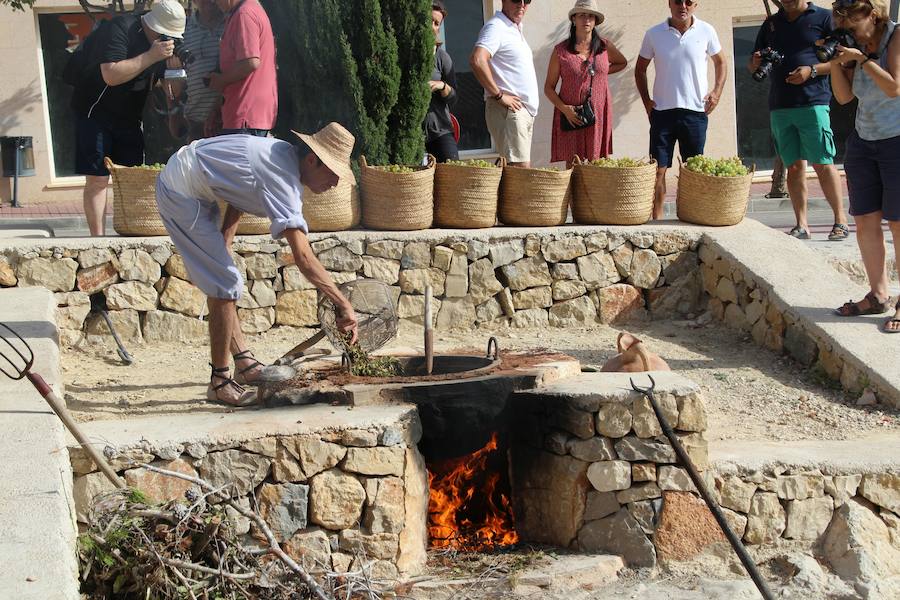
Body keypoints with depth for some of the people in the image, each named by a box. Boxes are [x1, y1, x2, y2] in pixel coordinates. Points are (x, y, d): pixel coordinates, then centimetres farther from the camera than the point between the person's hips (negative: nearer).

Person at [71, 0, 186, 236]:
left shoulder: (164, 40, 2)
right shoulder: (119, 29, -22)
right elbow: (111, 75, -34)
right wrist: (151, 56, -34)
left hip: (129, 116, 7)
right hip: (96, 112, -7)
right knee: (98, 179, -8)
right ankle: (98, 239, -6)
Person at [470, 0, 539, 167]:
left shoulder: (515, 29, 19)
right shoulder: (496, 27, -11)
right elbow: (477, 60, -28)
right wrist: (499, 95, -21)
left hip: (525, 110, 10)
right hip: (509, 109, -10)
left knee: (524, 165, 9)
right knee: (521, 167, -15)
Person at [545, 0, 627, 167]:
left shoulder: (605, 47, 7)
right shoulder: (561, 50, 1)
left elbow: (622, 63, 28)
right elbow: (549, 87, 4)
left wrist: (601, 71, 9)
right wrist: (564, 108, -12)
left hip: (598, 115, 2)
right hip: (570, 116, -2)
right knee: (572, 163, -4)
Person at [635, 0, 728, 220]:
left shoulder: (706, 31, 0)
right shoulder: (654, 34, 1)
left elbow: (720, 62, 15)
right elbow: (640, 69, 13)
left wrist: (717, 92, 2)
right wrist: (646, 100, 3)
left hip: (695, 111, 0)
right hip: (662, 111, 0)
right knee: (658, 169, -3)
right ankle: (656, 219, 1)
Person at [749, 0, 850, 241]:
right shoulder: (771, 23, 18)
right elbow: (752, 67, 22)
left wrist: (812, 70, -15)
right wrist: (756, 62, -2)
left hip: (813, 103, -4)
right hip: (779, 106, 5)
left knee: (823, 164, -7)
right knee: (794, 167, 4)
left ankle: (841, 221, -2)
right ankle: (801, 225, 6)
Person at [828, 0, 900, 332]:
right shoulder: (857, 46, 9)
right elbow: (844, 96, 7)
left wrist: (862, 58, -17)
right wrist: (836, 63, -6)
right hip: (863, 141, 7)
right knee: (865, 221, 3)